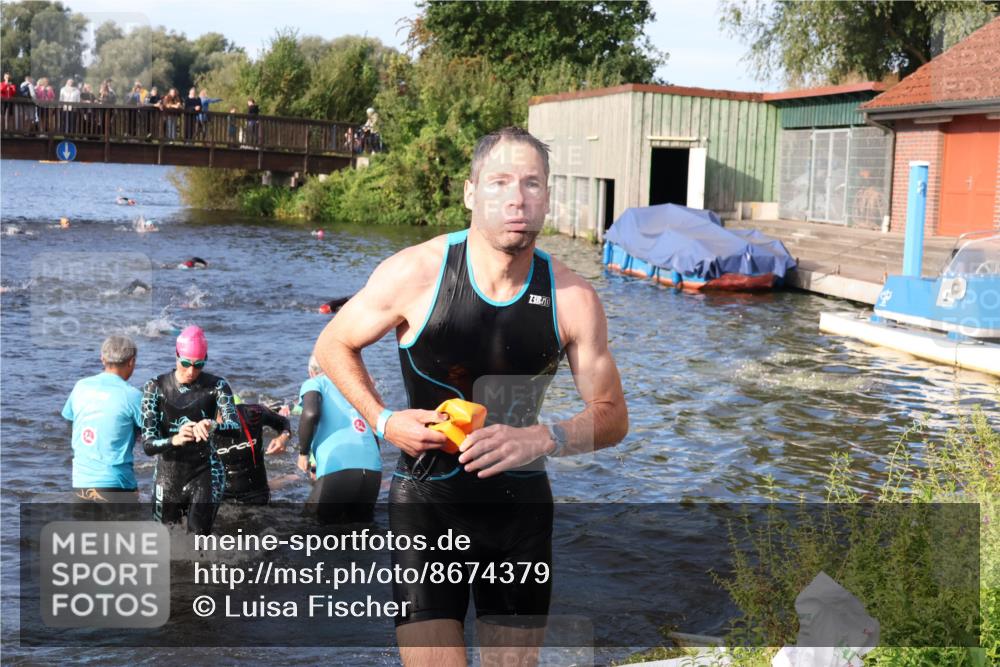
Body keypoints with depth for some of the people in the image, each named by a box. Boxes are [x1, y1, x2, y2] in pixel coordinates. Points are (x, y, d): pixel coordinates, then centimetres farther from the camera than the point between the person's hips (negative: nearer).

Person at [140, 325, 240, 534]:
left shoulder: (216, 386, -6)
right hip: (168, 475, 2)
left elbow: (235, 427, -20)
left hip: (205, 474, -1)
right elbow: (148, 444, -12)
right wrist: (175, 440, -34)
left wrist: (212, 426, -43)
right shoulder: (156, 387, -6)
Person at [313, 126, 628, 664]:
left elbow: (611, 416, -2)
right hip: (427, 501, -3)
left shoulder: (573, 300, -9)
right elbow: (333, 345, 3)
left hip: (522, 504, 3)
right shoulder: (415, 273, -14)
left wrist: (542, 439, -21)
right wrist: (383, 421, -12)